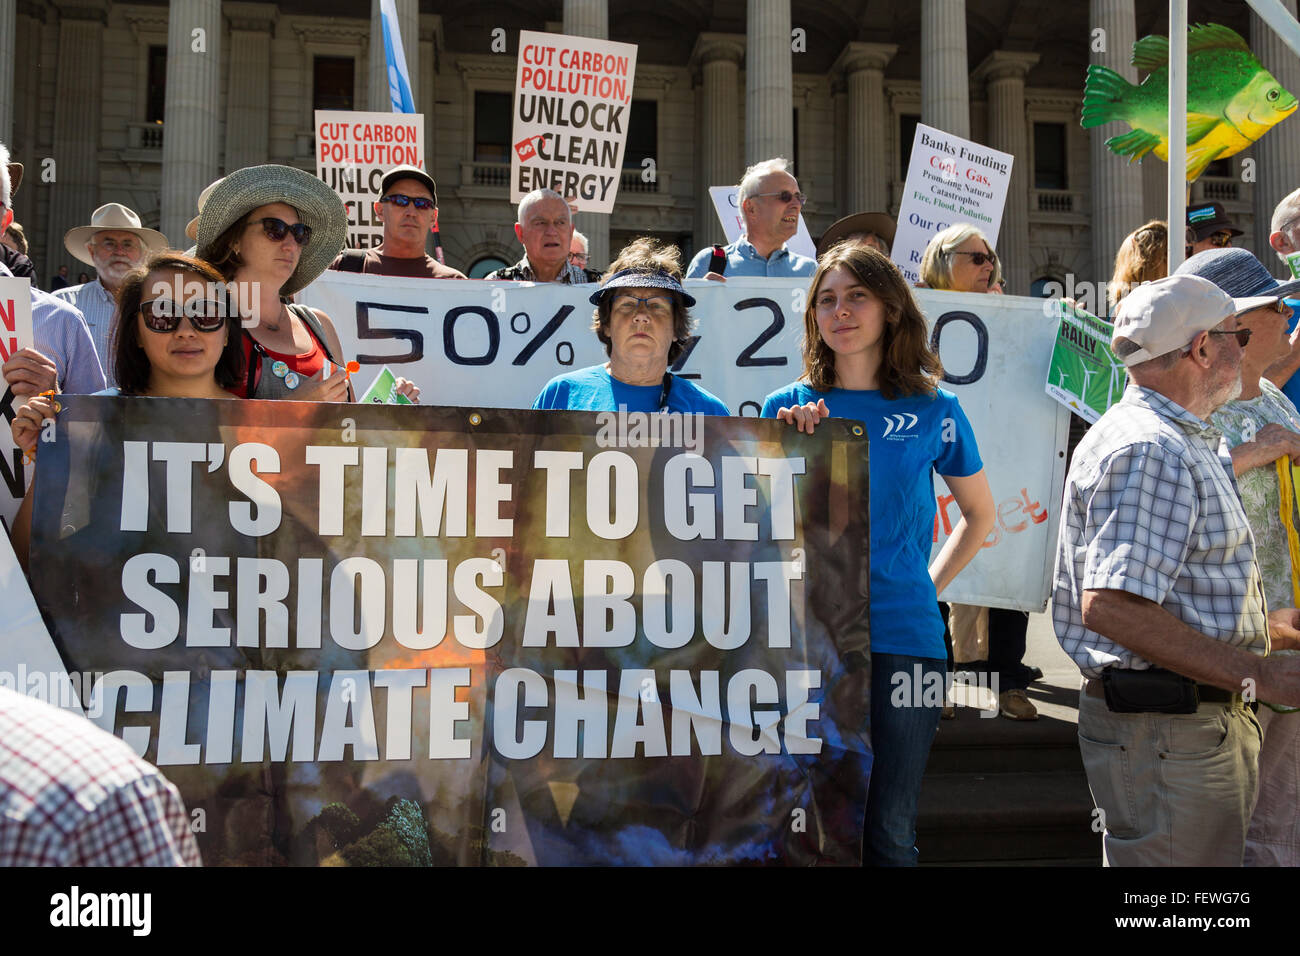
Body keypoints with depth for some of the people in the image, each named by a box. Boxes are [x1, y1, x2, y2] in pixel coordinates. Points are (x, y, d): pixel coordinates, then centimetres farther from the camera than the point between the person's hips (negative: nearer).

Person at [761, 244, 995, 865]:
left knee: (889, 832, 6)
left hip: (902, 637, 0)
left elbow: (980, 515, 19)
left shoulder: (933, 410, 5)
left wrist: (929, 585, 8)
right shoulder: (787, 408, 5)